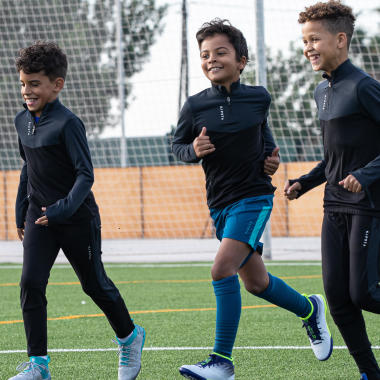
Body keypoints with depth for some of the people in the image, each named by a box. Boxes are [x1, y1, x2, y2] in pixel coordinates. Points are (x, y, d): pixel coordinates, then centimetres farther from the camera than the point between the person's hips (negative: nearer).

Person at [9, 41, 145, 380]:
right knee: (31, 283, -9)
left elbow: (85, 174, -19)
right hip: (40, 216, 6)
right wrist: (21, 211, 19)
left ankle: (130, 337, 34)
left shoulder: (67, 124, -17)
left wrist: (64, 208, -31)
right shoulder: (23, 121, 5)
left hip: (77, 219, -6)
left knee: (95, 284, 8)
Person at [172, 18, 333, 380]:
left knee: (222, 269, -22)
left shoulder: (258, 98, -3)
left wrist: (271, 157, 2)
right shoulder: (195, 106, -3)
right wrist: (194, 150, -12)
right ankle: (309, 309, 47)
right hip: (220, 204, 4)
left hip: (254, 197, -4)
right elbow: (177, 144, 9)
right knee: (256, 283, 16)